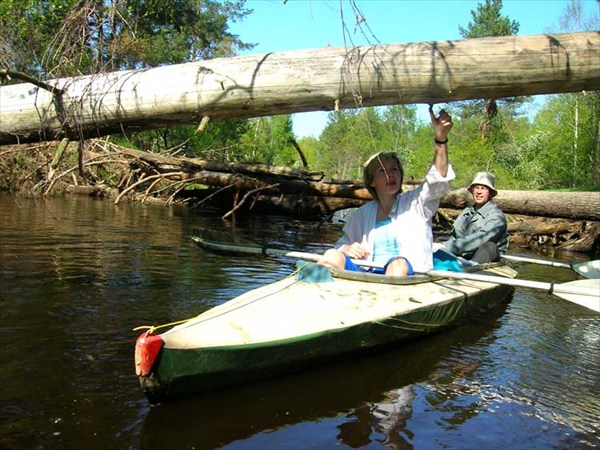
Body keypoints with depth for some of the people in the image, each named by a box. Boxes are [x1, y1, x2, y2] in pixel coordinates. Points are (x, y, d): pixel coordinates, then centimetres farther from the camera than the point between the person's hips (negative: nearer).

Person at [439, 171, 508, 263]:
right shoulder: (467, 211, 15)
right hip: (461, 257, 6)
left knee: (490, 246, -33)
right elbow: (454, 237, 13)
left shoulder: (496, 216, -6)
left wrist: (450, 247, -28)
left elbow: (480, 239, -22)